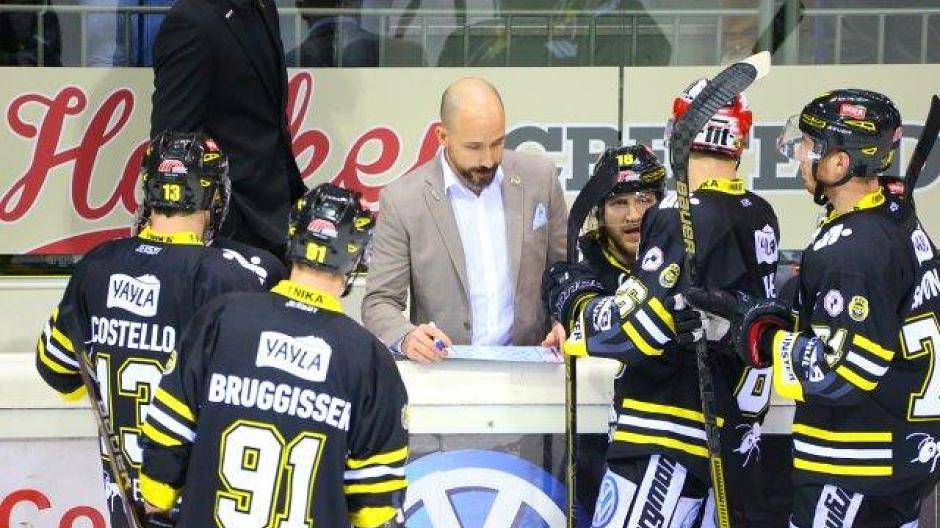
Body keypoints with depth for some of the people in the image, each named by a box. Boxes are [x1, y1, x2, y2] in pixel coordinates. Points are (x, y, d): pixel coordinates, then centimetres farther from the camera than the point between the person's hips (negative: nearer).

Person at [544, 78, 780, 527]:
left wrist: (573, 298, 0)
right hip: (733, 435, 9)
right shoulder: (760, 216, 9)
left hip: (670, 441, -9)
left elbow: (636, 328, -19)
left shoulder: (685, 217, -16)